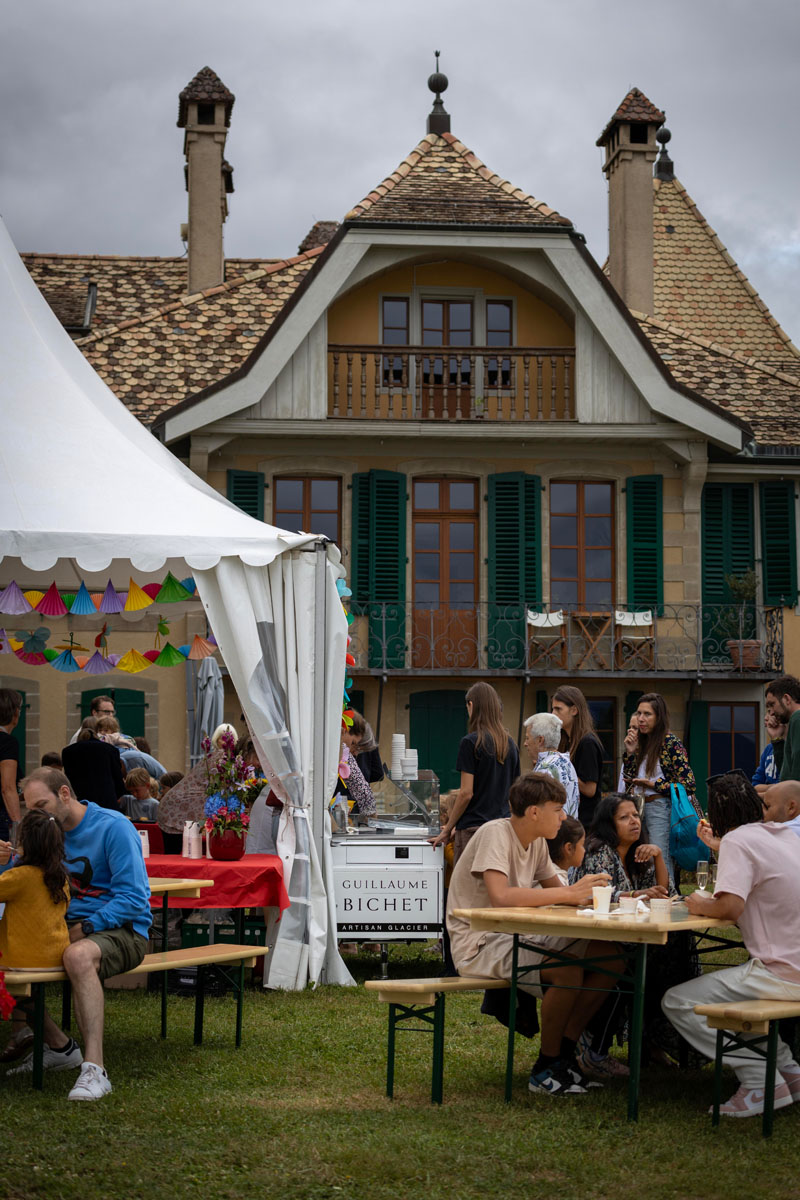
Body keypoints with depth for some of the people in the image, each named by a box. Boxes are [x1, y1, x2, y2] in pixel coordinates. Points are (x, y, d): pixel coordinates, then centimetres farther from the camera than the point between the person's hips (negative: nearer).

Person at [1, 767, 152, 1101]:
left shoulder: (113, 827, -11)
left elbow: (134, 898, -16)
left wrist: (85, 928, -23)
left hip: (121, 931, -8)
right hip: (70, 929, 8)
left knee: (78, 955, -39)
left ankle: (94, 1068, -42)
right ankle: (58, 1046, 0)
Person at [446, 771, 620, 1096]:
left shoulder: (537, 841, 9)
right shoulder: (495, 834, -18)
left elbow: (557, 892, 12)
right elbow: (501, 896, -33)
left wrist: (588, 893, -9)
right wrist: (569, 893, -29)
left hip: (516, 937, 9)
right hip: (479, 944, -9)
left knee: (611, 957, -5)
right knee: (568, 972, -30)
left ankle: (564, 1053, 2)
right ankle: (546, 1069, -9)